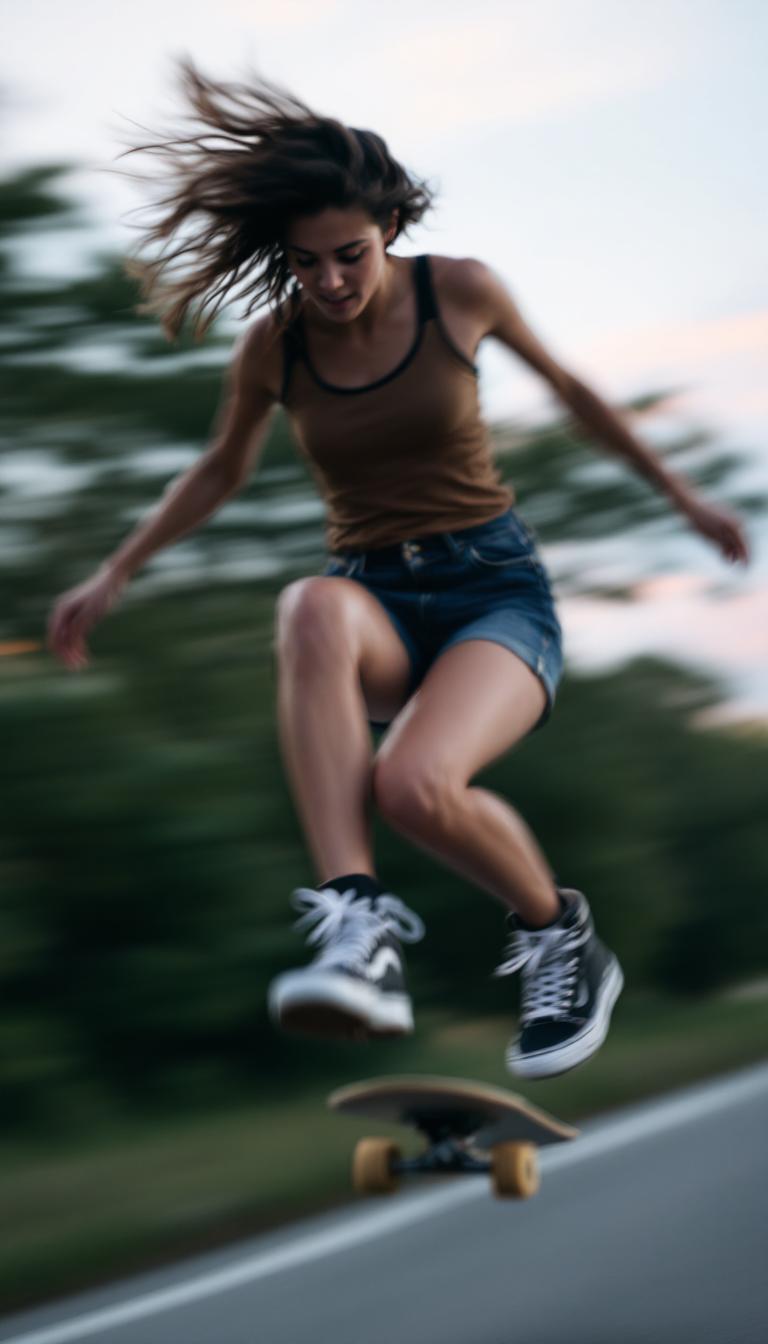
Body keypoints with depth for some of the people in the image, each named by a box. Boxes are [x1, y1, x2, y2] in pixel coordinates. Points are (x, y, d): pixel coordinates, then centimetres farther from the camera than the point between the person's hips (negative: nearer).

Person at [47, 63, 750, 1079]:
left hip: (497, 590, -2)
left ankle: (560, 937, -2)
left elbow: (568, 390, 14)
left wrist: (683, 496, 22)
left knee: (414, 784, -34)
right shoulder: (274, 345, 1)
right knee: (313, 611, -40)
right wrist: (115, 576, 18)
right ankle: (358, 930, -49)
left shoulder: (459, 293, -4)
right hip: (378, 604, 2)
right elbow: (222, 470, 21)